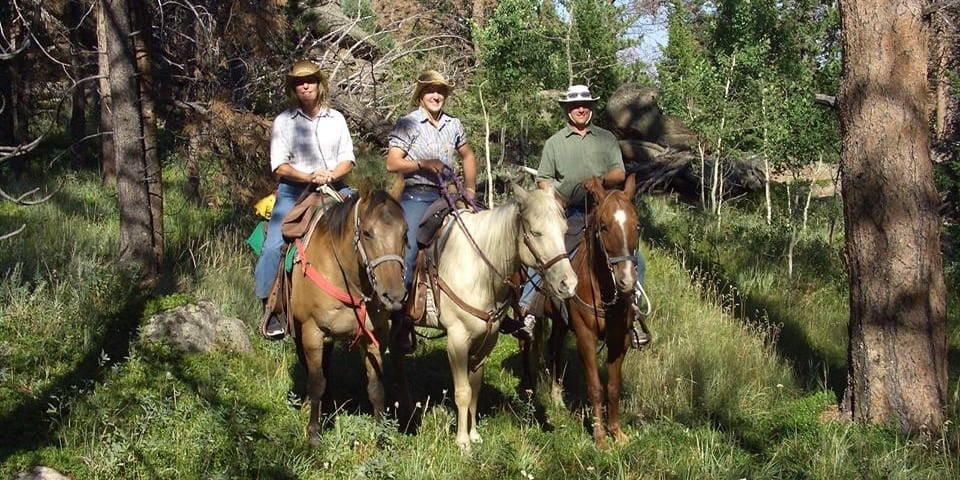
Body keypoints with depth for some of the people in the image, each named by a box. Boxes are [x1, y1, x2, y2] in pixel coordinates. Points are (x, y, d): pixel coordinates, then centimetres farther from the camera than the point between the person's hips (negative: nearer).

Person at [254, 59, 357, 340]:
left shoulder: (336, 119, 11)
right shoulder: (283, 122, 3)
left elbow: (348, 160, 8)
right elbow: (279, 166, -3)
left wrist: (331, 175, -13)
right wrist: (309, 176, -18)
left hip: (334, 189, 3)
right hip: (294, 191, -2)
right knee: (274, 244, -22)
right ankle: (270, 307, -10)